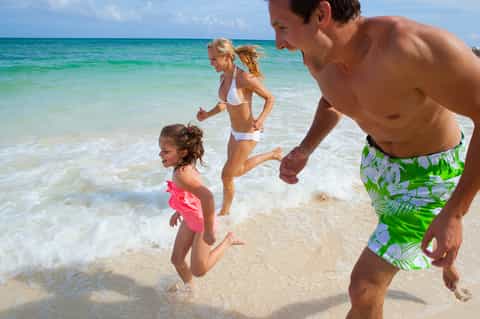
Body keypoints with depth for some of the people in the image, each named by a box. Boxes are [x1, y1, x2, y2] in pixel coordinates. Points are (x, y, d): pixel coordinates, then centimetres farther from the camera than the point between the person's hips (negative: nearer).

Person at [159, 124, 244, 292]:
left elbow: (207, 197, -49)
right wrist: (178, 212, 19)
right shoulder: (184, 166, -9)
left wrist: (209, 231, -37)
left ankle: (228, 240, 17)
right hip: (190, 220, 8)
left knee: (198, 271, 4)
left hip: (203, 222, -8)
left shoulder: (182, 173, -37)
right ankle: (188, 287, 43)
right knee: (176, 260, 16)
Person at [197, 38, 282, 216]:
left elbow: (269, 98, -15)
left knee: (226, 175, 1)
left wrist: (261, 119, -31)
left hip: (248, 135, -9)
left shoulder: (244, 78, -26)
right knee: (237, 171, 26)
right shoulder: (224, 77, -1)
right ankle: (272, 155, 44)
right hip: (235, 133, 9)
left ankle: (224, 212, 28)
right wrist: (207, 115, 0)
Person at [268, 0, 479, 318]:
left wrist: (454, 212, -29)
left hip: (430, 172, -6)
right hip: (379, 159, 7)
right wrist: (304, 151, -9)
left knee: (364, 287, -8)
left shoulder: (410, 46, -40)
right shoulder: (317, 53, -16)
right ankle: (447, 262, 69)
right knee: (396, 230, 34)